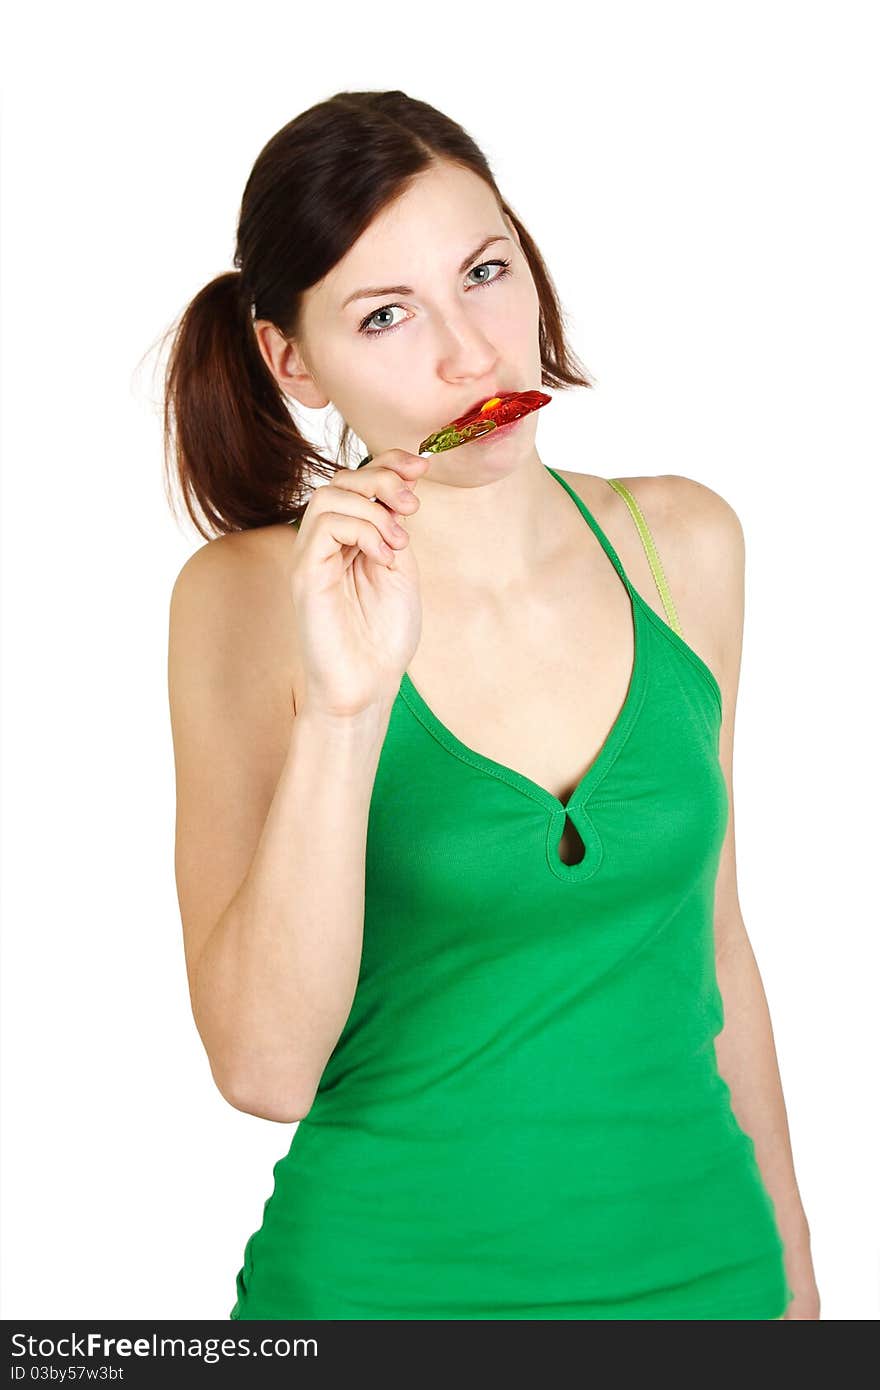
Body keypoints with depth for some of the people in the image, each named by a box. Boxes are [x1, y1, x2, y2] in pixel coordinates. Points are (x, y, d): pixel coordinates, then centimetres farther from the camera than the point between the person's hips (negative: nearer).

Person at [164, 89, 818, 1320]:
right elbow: (266, 1068, -21)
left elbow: (710, 936, 7)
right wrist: (343, 704, -30)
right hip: (391, 1273, -3)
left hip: (700, 1259, 3)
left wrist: (791, 1265, 12)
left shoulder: (683, 542, -3)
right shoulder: (248, 597, -14)